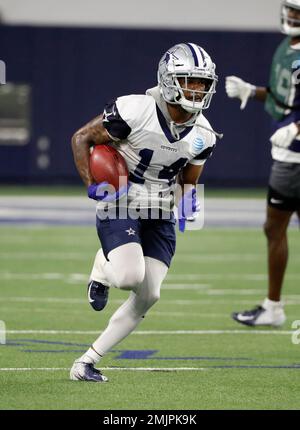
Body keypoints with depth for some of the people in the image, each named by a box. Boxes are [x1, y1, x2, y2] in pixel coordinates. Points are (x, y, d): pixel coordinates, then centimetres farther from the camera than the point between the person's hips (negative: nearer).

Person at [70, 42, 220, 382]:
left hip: (159, 214, 6)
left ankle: (86, 362, 9)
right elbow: (81, 138, -9)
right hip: (119, 204, -6)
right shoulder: (135, 111, -19)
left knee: (147, 297, -2)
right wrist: (93, 186, -19)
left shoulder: (202, 135, -1)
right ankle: (102, 268, 11)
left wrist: (188, 200, -9)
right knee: (131, 275, -28)